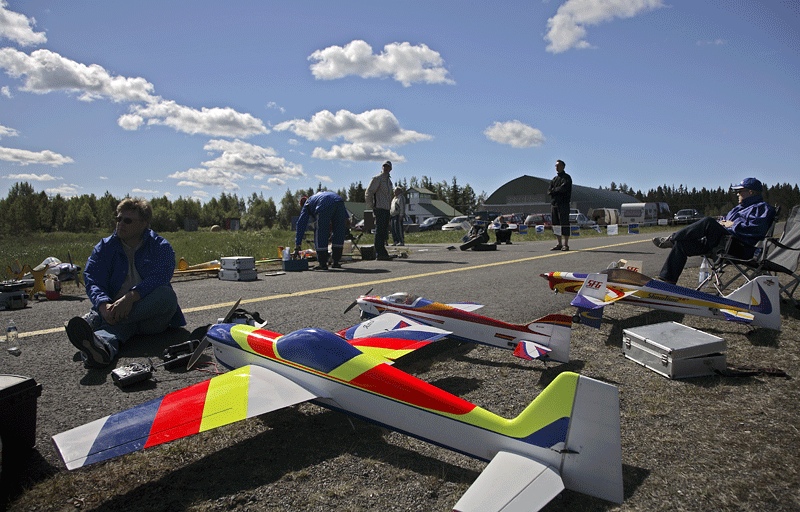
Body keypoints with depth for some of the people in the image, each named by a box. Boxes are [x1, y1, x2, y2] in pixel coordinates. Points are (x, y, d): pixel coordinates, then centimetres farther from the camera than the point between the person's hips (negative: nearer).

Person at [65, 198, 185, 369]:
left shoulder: (160, 246, 4)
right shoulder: (104, 247, 11)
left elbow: (160, 277, -15)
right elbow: (92, 280, -4)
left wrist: (130, 297, -33)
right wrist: (103, 306, -27)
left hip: (152, 318, 0)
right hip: (116, 310, 1)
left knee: (166, 294, -34)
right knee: (116, 323, -35)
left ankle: (92, 320, -37)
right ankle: (102, 347, -71)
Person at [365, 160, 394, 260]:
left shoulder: (389, 180, 19)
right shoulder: (377, 178, -6)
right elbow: (368, 193, -11)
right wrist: (371, 206, -11)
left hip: (386, 209, 8)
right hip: (379, 208, -8)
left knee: (384, 231, 11)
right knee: (379, 230, -8)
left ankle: (383, 252, 18)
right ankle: (379, 254, -7)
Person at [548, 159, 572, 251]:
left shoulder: (566, 177, 1)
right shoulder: (554, 179, 21)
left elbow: (563, 188, -15)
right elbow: (549, 191, 11)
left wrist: (554, 190, -2)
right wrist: (557, 191, -8)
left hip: (563, 203, -7)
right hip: (554, 204, 7)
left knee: (564, 224, -8)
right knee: (556, 225, 6)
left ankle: (566, 244, -7)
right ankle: (559, 244, 11)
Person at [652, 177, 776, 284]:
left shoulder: (762, 208, 2)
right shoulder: (741, 208, 31)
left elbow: (757, 228, -17)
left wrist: (733, 225, -11)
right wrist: (721, 223, 9)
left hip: (740, 248, -10)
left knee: (708, 222, -30)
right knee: (681, 244, -4)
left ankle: (672, 238, -18)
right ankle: (668, 280, -11)